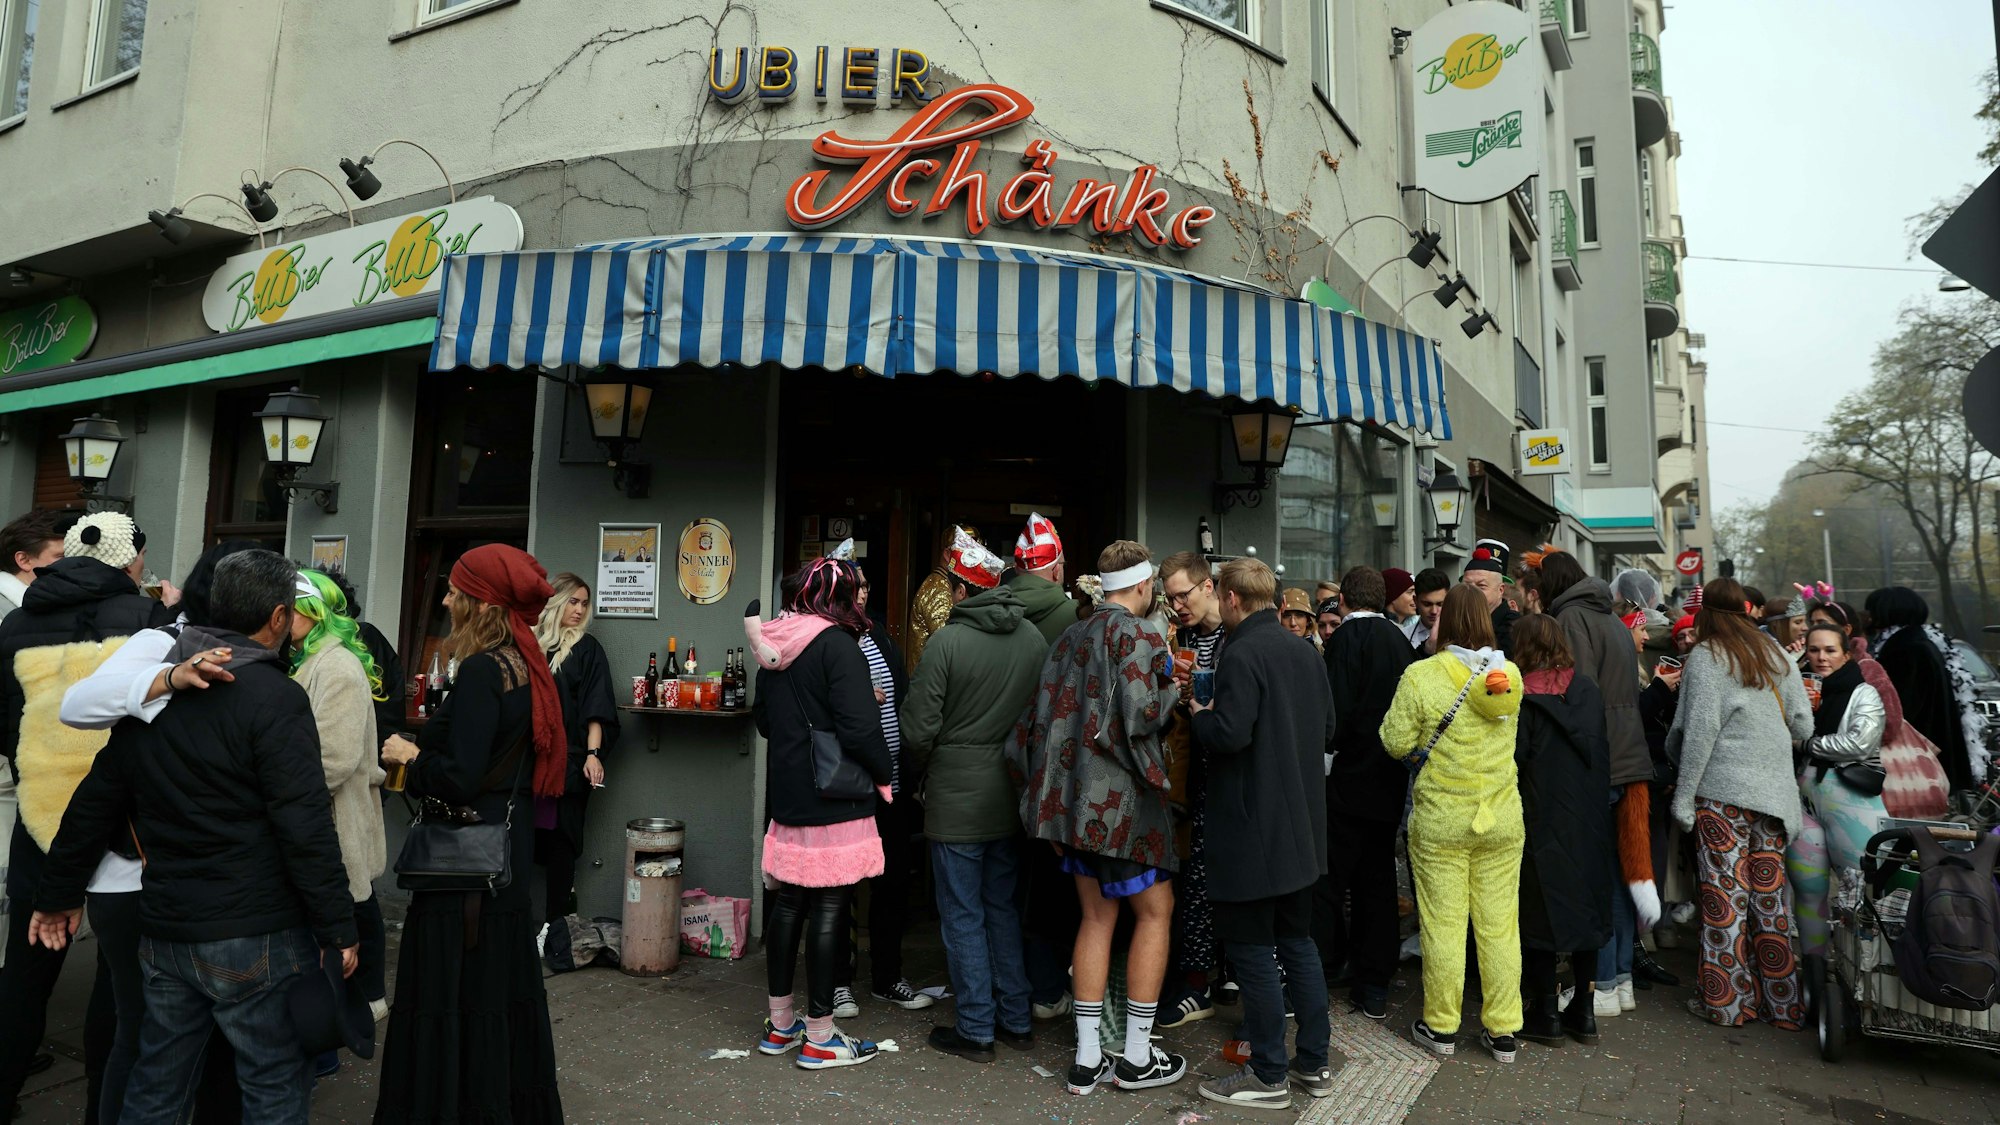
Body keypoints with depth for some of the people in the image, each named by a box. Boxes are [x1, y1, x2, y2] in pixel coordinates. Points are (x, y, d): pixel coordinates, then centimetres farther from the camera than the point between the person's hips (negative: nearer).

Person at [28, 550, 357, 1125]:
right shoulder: (276, 697, -17)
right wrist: (339, 930, -12)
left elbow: (96, 801, 14)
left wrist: (60, 893, 25)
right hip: (255, 937, -7)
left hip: (162, 931, 7)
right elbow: (306, 829, -19)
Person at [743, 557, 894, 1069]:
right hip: (835, 797, -8)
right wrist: (882, 773, -5)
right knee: (829, 909, 0)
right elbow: (859, 727, -21)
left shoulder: (774, 647, 9)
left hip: (787, 796, 8)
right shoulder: (838, 643, -15)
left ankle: (781, 1022, 26)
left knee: (789, 902, 15)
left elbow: (764, 720, 19)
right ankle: (819, 1036, 9)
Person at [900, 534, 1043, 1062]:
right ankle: (1015, 1019, 26)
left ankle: (976, 1029, 14)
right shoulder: (1034, 638, 0)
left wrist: (919, 772, 5)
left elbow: (919, 728, -15)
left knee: (963, 914, 6)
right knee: (1003, 906, 18)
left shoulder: (947, 640, -16)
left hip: (957, 800, -6)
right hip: (1011, 796, 6)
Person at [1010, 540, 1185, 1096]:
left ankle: (1087, 1060, 18)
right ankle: (1136, 1058, 14)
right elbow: (1141, 714, -21)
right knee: (1155, 909, 7)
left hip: (1075, 795, 7)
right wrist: (1173, 691, 1)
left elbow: (1044, 714, 10)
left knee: (1097, 916, 13)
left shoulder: (1072, 635, 11)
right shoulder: (1137, 634, -11)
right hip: (1121, 797, -7)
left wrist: (1050, 794, 15)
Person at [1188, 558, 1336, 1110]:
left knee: (1252, 949, 3)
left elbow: (1230, 734, -26)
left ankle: (1268, 1075, 12)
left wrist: (1199, 713, -7)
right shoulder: (1304, 654, 9)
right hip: (1302, 827, 9)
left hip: (1254, 829, -9)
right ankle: (1313, 1064, 26)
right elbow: (1326, 729, 15)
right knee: (1297, 941, 18)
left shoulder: (1242, 654, -18)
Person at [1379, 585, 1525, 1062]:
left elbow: (1396, 742, -9)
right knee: (1500, 923, 11)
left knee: (1443, 923, 7)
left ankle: (1440, 1026, 18)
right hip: (1502, 818, 3)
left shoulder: (1421, 675, -14)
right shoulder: (1510, 674, -2)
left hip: (1440, 820, -3)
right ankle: (1502, 1031, 21)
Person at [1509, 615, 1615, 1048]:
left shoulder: (1523, 699, -14)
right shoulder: (1589, 691, 2)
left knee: (1541, 910, 4)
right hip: (1589, 819, 5)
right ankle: (1583, 1010, 22)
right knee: (1585, 905, 13)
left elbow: (1512, 761, -14)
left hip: (1542, 820, -5)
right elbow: (1605, 749, 8)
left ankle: (1546, 1012, 11)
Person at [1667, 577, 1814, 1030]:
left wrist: (1684, 795, -9)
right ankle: (1781, 1000, 18)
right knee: (1769, 890, 11)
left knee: (1724, 894, 1)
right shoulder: (1776, 656, 9)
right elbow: (1803, 726, 10)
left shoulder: (1705, 657, -7)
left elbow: (1701, 729, -13)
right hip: (1774, 789, 6)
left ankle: (1726, 1000, 8)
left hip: (1723, 790, -5)